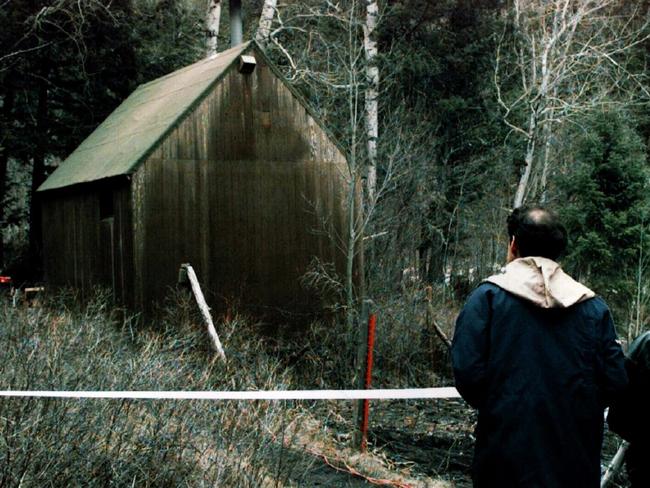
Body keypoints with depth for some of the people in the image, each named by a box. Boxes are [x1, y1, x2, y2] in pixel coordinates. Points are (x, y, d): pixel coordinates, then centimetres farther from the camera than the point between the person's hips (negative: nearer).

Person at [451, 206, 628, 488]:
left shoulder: (488, 296, -6)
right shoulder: (593, 305, 2)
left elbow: (467, 372, -14)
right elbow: (614, 382, -1)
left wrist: (492, 407, 7)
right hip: (578, 460, 3)